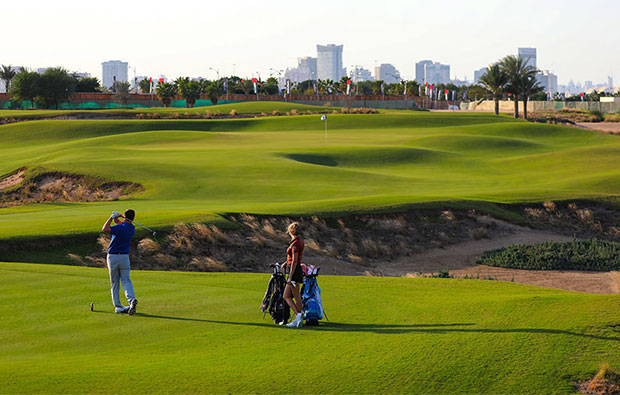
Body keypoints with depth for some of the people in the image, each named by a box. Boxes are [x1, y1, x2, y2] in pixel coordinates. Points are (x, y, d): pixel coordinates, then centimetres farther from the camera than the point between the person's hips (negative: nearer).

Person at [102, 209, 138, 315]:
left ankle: (118, 306, 7)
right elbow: (119, 222, 17)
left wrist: (112, 217, -18)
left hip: (113, 257, -4)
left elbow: (105, 229, -26)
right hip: (124, 256, 4)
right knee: (126, 281, 2)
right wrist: (115, 218, -4)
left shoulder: (121, 228, -18)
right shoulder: (132, 228, 4)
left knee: (114, 283, 7)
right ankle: (131, 299, -24)